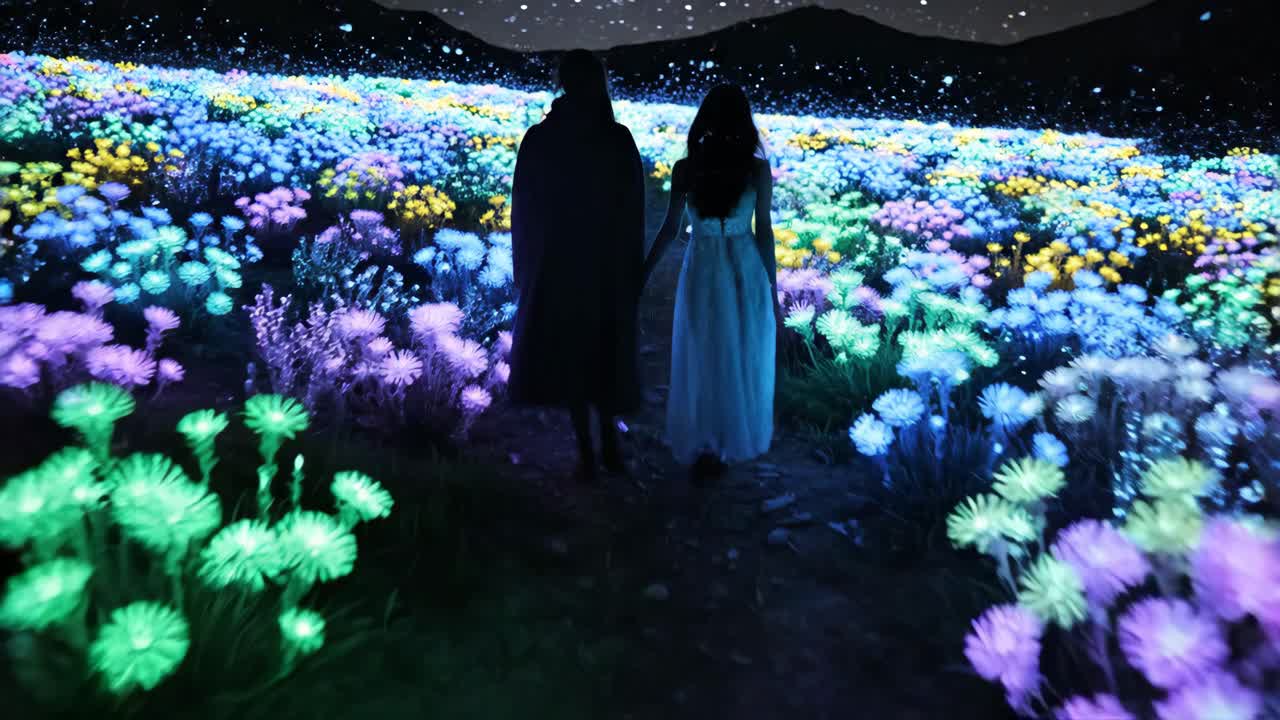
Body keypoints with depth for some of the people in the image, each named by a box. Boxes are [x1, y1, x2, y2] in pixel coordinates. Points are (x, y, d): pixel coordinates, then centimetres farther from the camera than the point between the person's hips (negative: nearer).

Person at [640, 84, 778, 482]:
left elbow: (669, 228, -5)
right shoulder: (757, 168, -8)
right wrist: (772, 289, 2)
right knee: (744, 361, 18)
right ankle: (735, 440, 32)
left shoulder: (685, 168, -8)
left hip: (701, 270, 0)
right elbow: (764, 232, -6)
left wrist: (644, 272, 7)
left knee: (701, 361, 15)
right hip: (746, 271, 0)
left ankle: (705, 449, 22)